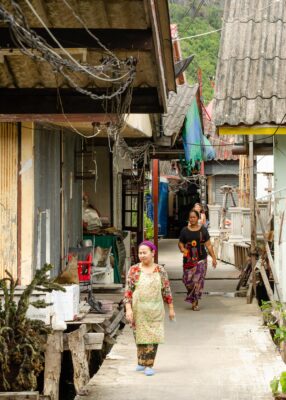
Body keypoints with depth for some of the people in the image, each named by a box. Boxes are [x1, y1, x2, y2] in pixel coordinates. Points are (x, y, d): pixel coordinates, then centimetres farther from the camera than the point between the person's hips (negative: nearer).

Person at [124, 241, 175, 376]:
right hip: (138, 310, -1)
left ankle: (149, 365, 4)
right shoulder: (134, 270, -2)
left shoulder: (160, 271, 3)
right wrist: (128, 309, -14)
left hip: (155, 310, 1)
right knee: (140, 336, 6)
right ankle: (141, 362, 22)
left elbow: (167, 290, 8)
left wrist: (171, 308, 8)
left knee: (153, 337, -2)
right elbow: (128, 291, -4)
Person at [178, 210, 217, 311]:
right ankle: (193, 300, 21)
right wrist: (182, 248, -13)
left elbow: (208, 245, 6)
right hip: (188, 260, 1)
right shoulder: (184, 230, 5)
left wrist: (213, 258, 3)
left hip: (201, 259, -1)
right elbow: (180, 243, 11)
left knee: (198, 281, -6)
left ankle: (195, 302, 4)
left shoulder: (203, 230, 4)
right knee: (188, 280, -4)